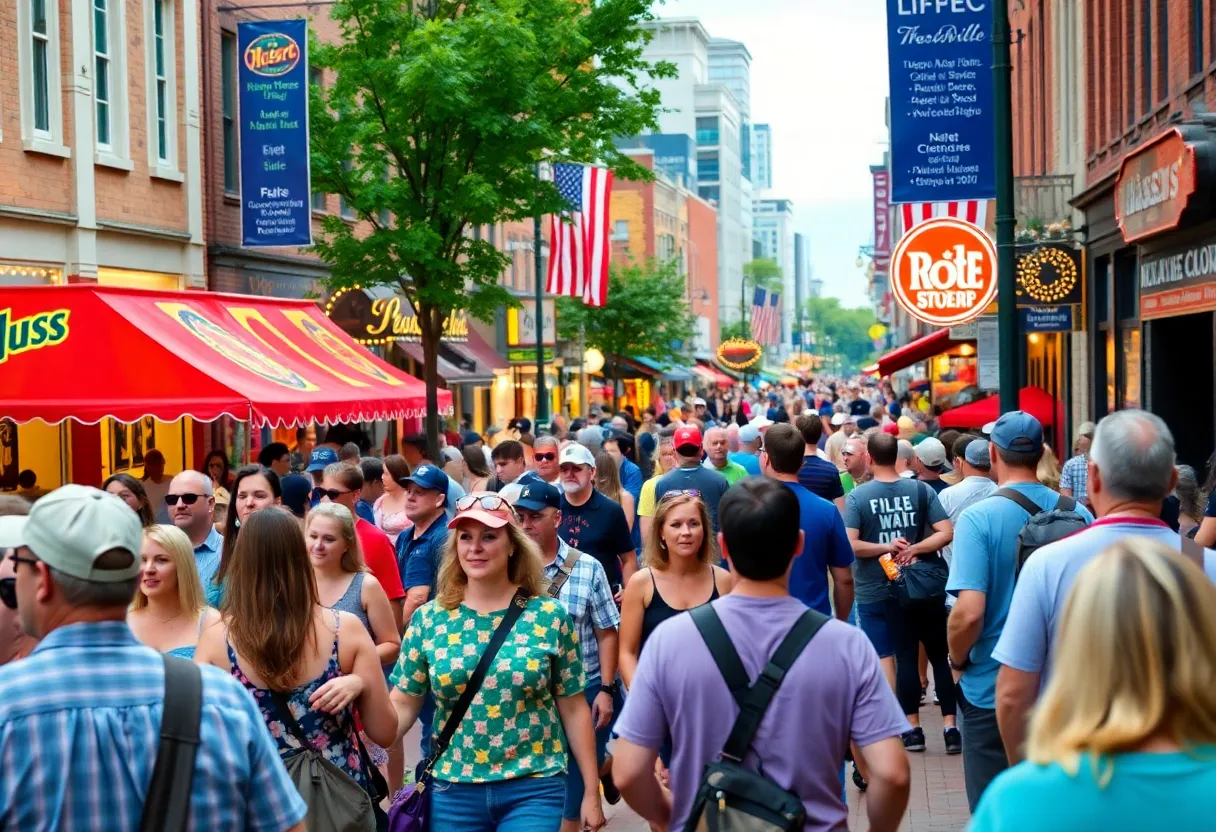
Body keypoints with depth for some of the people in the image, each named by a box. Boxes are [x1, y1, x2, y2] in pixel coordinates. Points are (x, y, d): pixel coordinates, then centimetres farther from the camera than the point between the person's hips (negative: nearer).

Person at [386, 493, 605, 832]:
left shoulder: (549, 616, -2)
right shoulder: (427, 619, 1)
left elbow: (574, 708, 2)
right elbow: (402, 705, 2)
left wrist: (591, 792, 3)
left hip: (534, 789, -2)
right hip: (453, 790, 2)